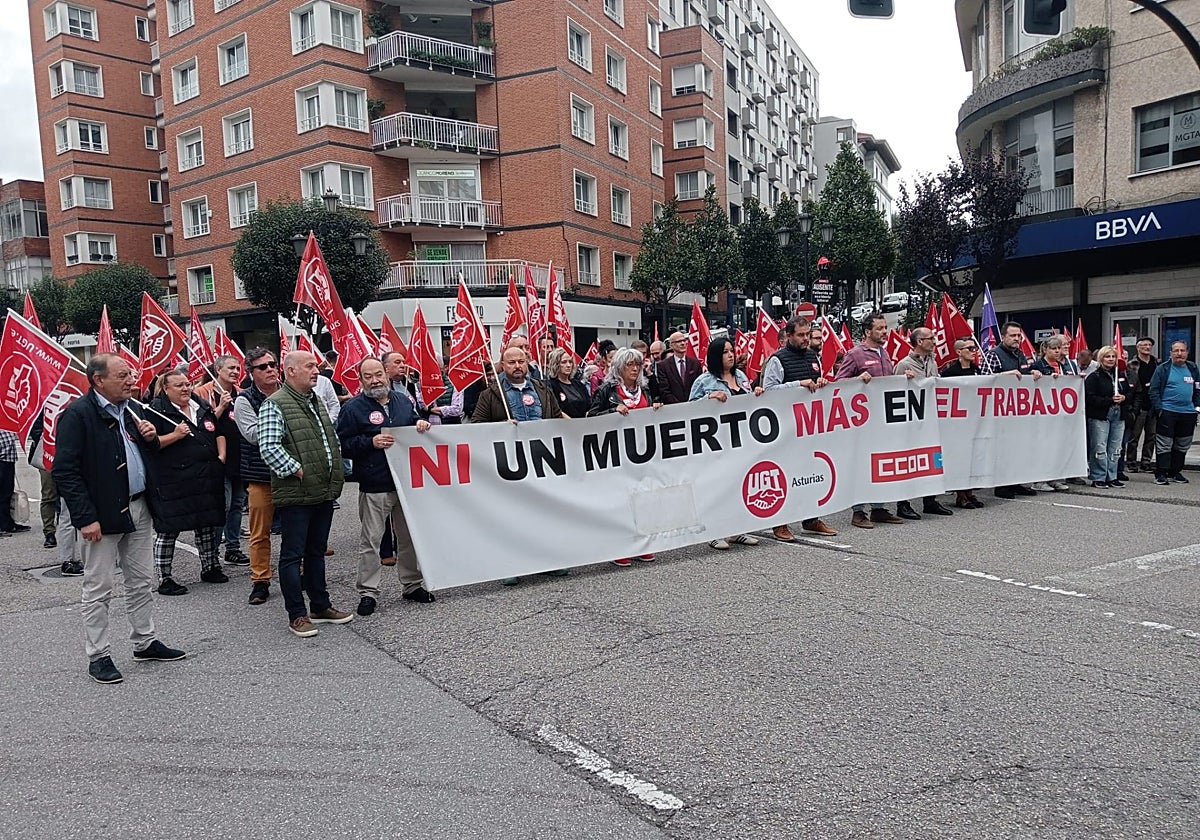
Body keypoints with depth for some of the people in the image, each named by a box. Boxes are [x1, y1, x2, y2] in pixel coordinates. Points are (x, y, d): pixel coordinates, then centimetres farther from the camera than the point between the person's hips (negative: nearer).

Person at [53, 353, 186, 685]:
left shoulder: (128, 410, 12)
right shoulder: (77, 414, -13)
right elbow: (65, 471, -17)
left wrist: (150, 439, 2)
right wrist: (85, 518, -21)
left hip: (139, 509, 8)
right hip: (103, 515, -8)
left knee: (141, 583, 15)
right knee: (98, 590, 4)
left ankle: (145, 642, 27)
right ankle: (98, 656, 14)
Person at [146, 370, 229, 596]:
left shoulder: (203, 408, 14)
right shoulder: (157, 410, -6)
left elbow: (218, 433, 23)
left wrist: (221, 456, 9)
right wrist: (175, 435, -20)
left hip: (206, 479, 7)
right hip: (172, 482, -7)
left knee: (207, 524, 16)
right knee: (169, 529, -1)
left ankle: (209, 568, 30)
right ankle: (164, 579, 8)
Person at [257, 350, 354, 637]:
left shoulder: (317, 402, 16)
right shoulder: (275, 404, -10)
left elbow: (332, 439, 24)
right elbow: (268, 448, -18)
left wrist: (336, 472, 13)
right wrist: (298, 471, -18)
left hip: (324, 492, 8)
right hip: (295, 495, -8)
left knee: (317, 551, 17)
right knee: (293, 554, 2)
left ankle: (320, 606, 27)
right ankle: (297, 615, 10)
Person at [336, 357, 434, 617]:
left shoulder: (402, 401, 11)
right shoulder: (353, 408, -4)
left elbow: (415, 424, 24)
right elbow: (344, 444, -6)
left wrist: (423, 424, 1)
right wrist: (371, 442, -18)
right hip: (374, 487, -5)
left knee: (409, 536, 13)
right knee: (370, 541, 0)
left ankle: (413, 584, 26)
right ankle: (367, 592, 11)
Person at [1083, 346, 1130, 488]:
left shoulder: (1120, 375, 15)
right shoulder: (1094, 377, -6)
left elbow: (1129, 392, 17)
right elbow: (1091, 398, -14)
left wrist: (1123, 398, -4)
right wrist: (1110, 400, -19)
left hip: (1118, 417, 6)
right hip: (1100, 417, -6)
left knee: (1114, 449, 9)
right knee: (1100, 448, -6)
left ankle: (1111, 477, 17)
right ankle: (1098, 478, 1)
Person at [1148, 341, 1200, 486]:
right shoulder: (1162, 369, -2)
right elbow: (1153, 391, -4)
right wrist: (1159, 409, -12)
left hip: (1188, 414, 5)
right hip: (1167, 412, -5)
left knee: (1182, 446, 10)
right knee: (1164, 445, -6)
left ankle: (1175, 472, 20)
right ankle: (1161, 474, -4)